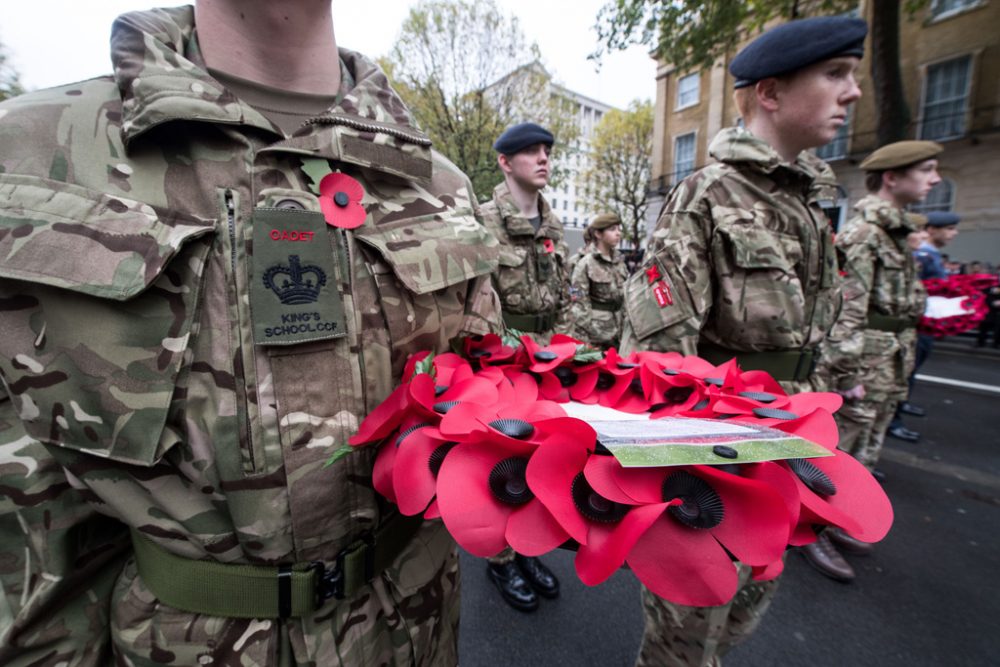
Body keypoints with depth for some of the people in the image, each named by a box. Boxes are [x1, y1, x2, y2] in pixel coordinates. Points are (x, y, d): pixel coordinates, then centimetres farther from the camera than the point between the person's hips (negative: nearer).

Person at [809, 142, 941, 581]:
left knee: (864, 454, 19)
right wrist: (847, 374, -23)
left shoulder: (895, 232, 15)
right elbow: (845, 311, -22)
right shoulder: (862, 233, -16)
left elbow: (903, 304, 21)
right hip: (863, 367, -10)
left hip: (887, 369, 10)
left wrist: (899, 368, 20)